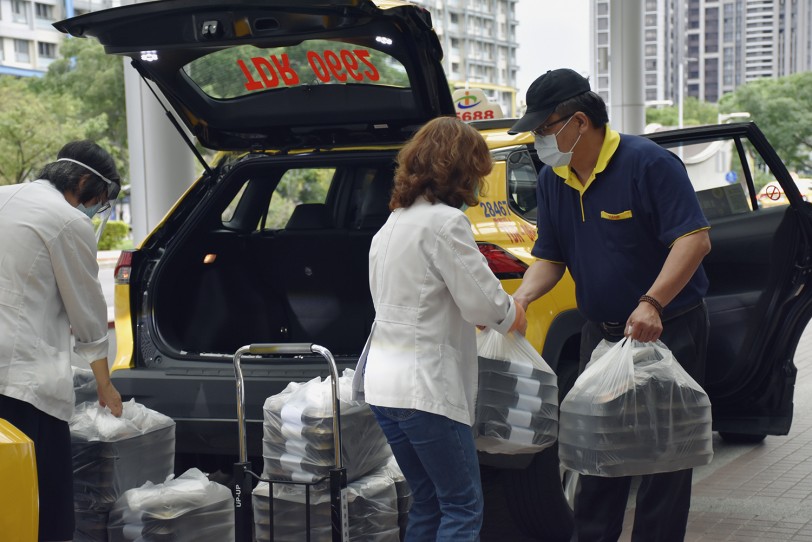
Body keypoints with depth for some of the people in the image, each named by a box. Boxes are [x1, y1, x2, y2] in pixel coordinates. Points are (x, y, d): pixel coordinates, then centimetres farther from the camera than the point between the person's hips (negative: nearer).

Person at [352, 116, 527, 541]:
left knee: (428, 503, 17)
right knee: (464, 508, 0)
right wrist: (515, 318, 6)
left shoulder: (395, 221, 14)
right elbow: (484, 302, -15)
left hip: (383, 380, 9)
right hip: (425, 386, -9)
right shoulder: (445, 222, -14)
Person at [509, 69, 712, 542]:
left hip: (669, 330, -6)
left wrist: (651, 303, -35)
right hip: (601, 333, 7)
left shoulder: (648, 162, -17)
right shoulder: (552, 180, 4)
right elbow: (550, 257, 9)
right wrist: (521, 297, -13)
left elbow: (695, 238, -22)